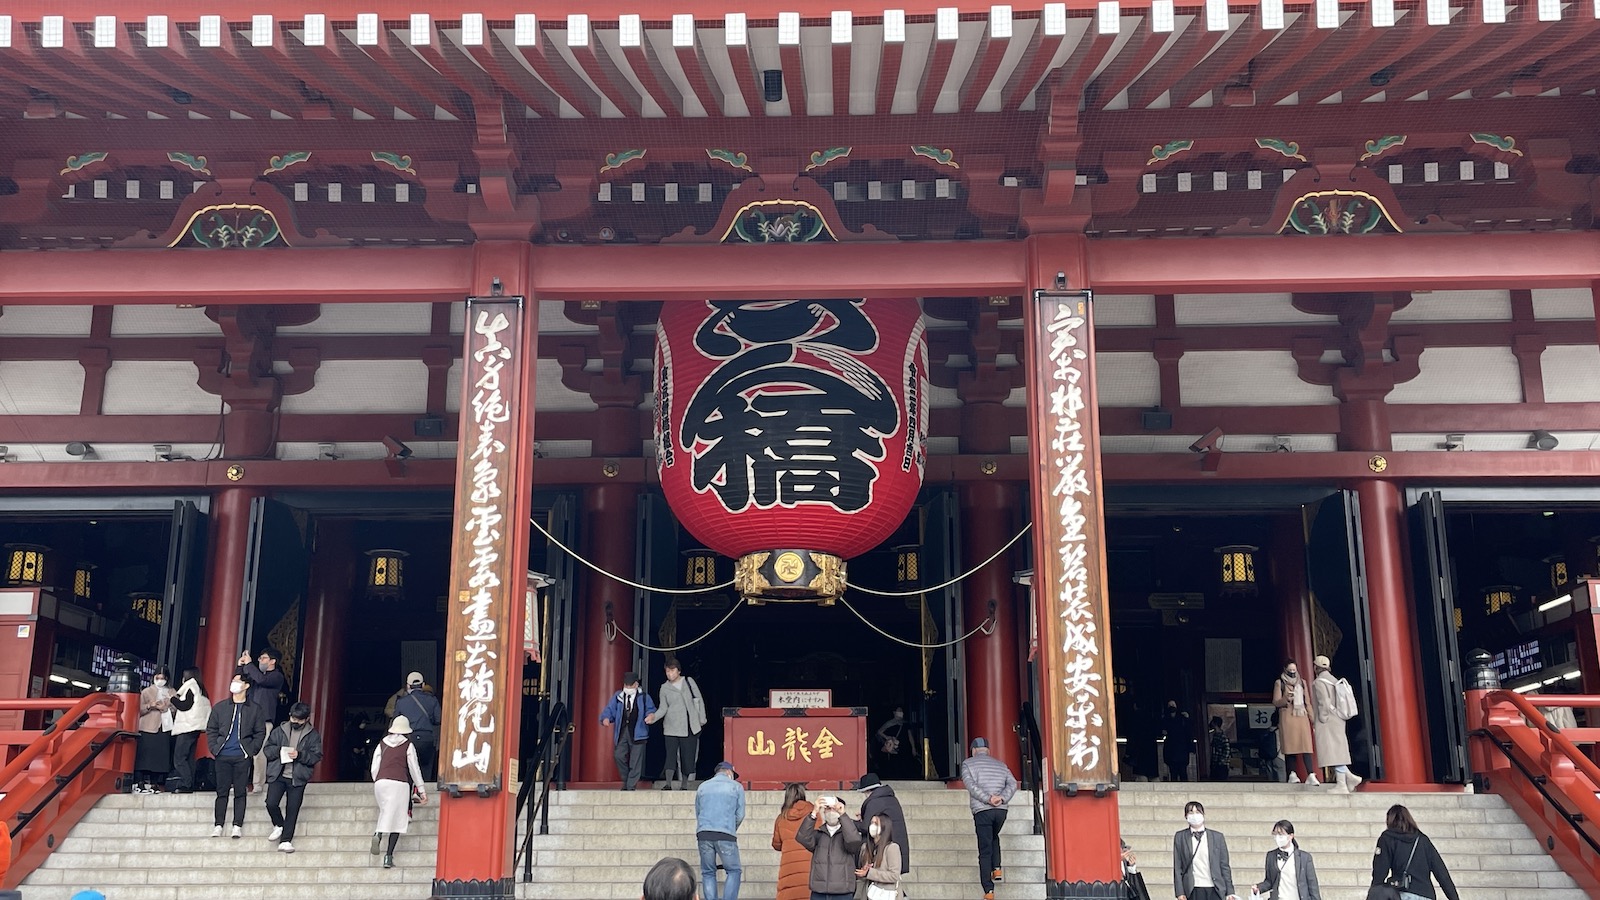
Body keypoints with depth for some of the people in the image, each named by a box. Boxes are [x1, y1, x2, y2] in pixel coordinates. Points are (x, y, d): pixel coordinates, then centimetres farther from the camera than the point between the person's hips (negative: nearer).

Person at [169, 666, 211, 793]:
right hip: (195, 728, 9)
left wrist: (174, 699, 3)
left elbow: (185, 706, -14)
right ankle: (190, 785, 6)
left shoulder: (190, 687, -6)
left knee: (179, 758, -10)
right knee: (189, 758, 9)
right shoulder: (201, 690, 19)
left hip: (187, 728, -9)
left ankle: (185, 785, -16)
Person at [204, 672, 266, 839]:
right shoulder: (220, 707, 8)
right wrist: (214, 749, 0)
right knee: (222, 791, 4)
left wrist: (253, 750, -3)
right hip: (223, 756, 1)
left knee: (240, 792, 1)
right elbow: (211, 729, 10)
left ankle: (237, 826, 5)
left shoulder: (254, 709, 5)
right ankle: (218, 826, 10)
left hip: (243, 757, -1)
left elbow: (260, 732, 7)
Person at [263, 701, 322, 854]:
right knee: (271, 803, -11)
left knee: (293, 810, -1)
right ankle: (279, 825, 18)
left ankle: (285, 841, 6)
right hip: (277, 775, 1)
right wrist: (278, 750, -14)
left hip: (297, 778, -1)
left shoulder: (313, 735, 3)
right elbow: (267, 749, 7)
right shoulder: (279, 731, 7)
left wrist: (300, 755, -18)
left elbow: (316, 756, -2)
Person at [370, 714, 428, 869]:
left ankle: (378, 835, -11)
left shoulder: (382, 744, 15)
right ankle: (389, 856, -9)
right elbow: (414, 769, 7)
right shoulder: (408, 746, 7)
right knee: (396, 819, 0)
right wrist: (421, 790, 11)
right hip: (399, 784, -3)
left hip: (380, 782, 3)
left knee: (385, 812, 20)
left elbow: (374, 768, 11)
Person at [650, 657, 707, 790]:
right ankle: (668, 783, -18)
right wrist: (654, 716, -19)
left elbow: (699, 700, 11)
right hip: (672, 727, -1)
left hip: (690, 727, 1)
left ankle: (684, 785, 8)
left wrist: (702, 719, 7)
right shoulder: (664, 688, 5)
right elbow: (663, 708, 0)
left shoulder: (689, 682, 7)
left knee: (688, 756, 1)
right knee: (671, 754, -13)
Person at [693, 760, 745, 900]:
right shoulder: (736, 787, 9)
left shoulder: (702, 787, 17)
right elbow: (740, 815, 7)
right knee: (733, 871, 6)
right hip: (726, 835, -3)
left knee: (708, 873, 10)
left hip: (703, 833, 3)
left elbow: (697, 813, 19)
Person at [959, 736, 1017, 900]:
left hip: (982, 811, -4)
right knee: (994, 838, 30)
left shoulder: (968, 763, 7)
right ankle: (997, 868, 12)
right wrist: (1002, 798, -8)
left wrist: (988, 799, -12)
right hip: (1001, 810, 4)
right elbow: (1012, 784, 4)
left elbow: (971, 784, -9)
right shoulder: (1000, 765, 19)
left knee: (985, 851, -1)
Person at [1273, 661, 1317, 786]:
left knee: (1306, 746, -10)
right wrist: (1286, 699, -19)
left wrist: (1313, 719, 10)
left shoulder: (1302, 682, 18)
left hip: (1302, 717, 2)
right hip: (1287, 717, -2)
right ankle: (1292, 774, 0)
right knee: (1290, 746, -5)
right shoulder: (1279, 683, 8)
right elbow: (1275, 702, 2)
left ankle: (1310, 775, -18)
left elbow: (1308, 702, 18)